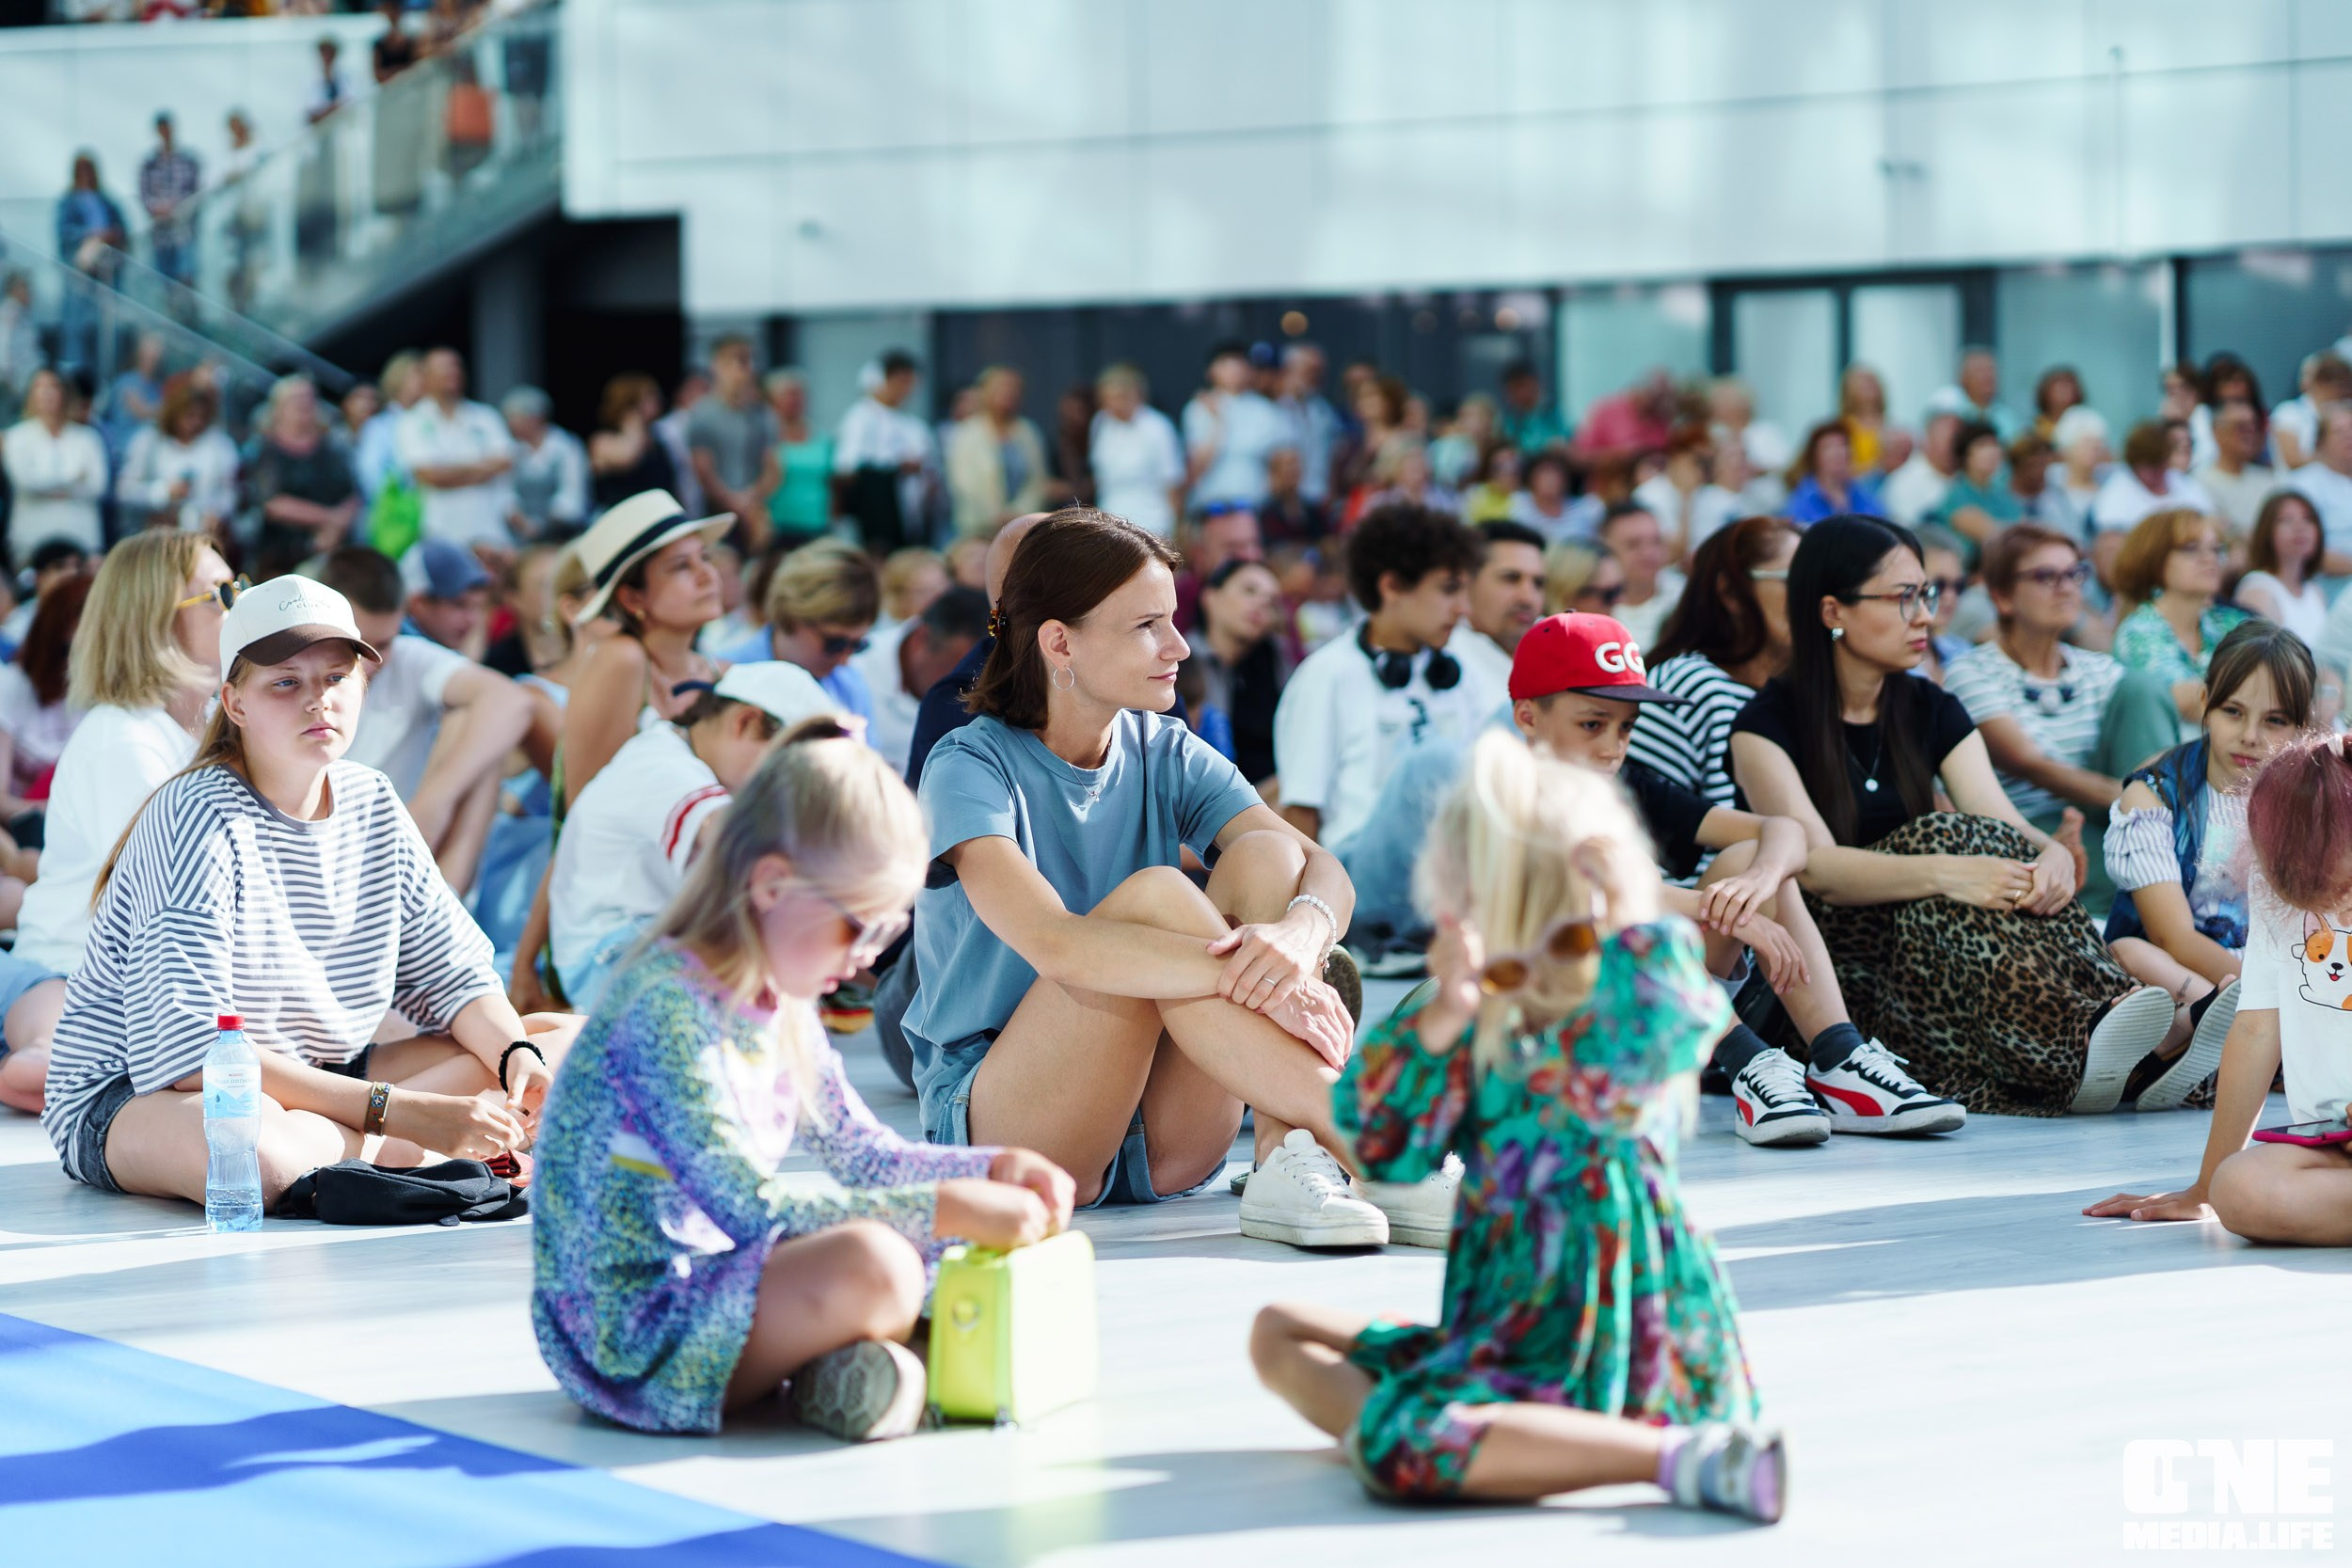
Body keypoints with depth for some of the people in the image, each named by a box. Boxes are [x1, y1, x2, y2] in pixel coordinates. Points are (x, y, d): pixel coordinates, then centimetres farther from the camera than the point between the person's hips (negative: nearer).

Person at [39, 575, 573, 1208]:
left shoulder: (370, 803, 3)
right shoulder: (198, 819, -20)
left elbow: (451, 973, 7)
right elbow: (192, 1051, -28)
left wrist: (519, 1058, -17)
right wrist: (397, 1111, -32)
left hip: (320, 1080, 7)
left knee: (567, 1041, -3)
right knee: (257, 1148, -44)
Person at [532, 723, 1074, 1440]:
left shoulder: (780, 1007, 9)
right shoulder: (668, 1007, -21)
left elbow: (862, 1153, 21)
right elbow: (751, 1208, -27)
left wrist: (995, 1170, 4)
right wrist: (947, 1208, -26)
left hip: (711, 1285, 10)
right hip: (633, 1328, -10)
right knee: (874, 1267, -32)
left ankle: (832, 1355, -8)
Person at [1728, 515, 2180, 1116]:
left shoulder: (1934, 712, 12)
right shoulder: (1767, 725, -6)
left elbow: (2004, 825, -4)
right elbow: (1817, 865, -22)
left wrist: (2053, 854, -29)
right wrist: (1946, 873, -38)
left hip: (1935, 949, 5)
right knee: (1942, 838, -31)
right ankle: (2073, 1048, -50)